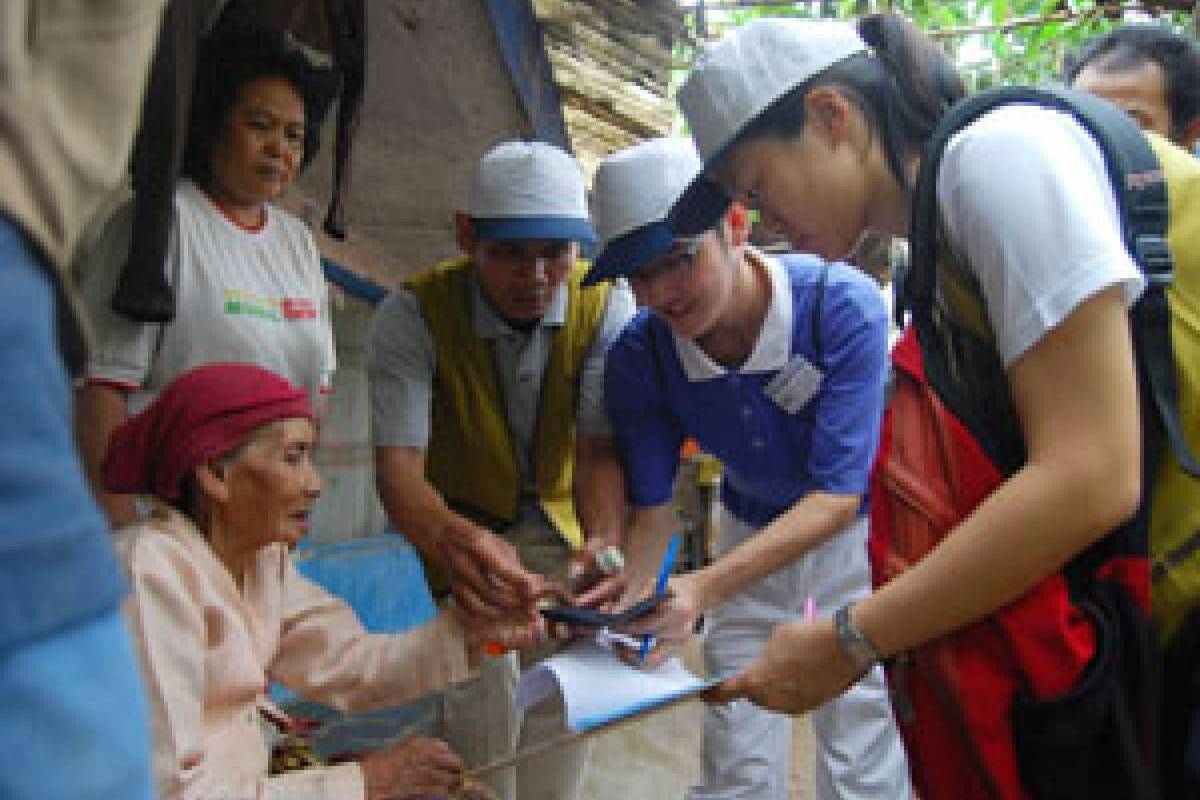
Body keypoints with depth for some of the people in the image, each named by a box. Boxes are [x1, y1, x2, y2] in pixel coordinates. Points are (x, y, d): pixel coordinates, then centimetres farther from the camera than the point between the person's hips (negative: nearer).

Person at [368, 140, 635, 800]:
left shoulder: (604, 304, -20)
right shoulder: (415, 312, -25)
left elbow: (599, 448, -25)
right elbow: (398, 463, -34)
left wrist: (606, 541, -47)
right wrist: (450, 538, -56)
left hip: (565, 522, 2)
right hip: (467, 526, -2)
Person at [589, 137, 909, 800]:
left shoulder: (843, 306, -30)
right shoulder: (638, 356, -19)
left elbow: (837, 495, -33)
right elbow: (652, 509, -12)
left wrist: (703, 588, -46)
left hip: (854, 528, -2)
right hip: (750, 530, 3)